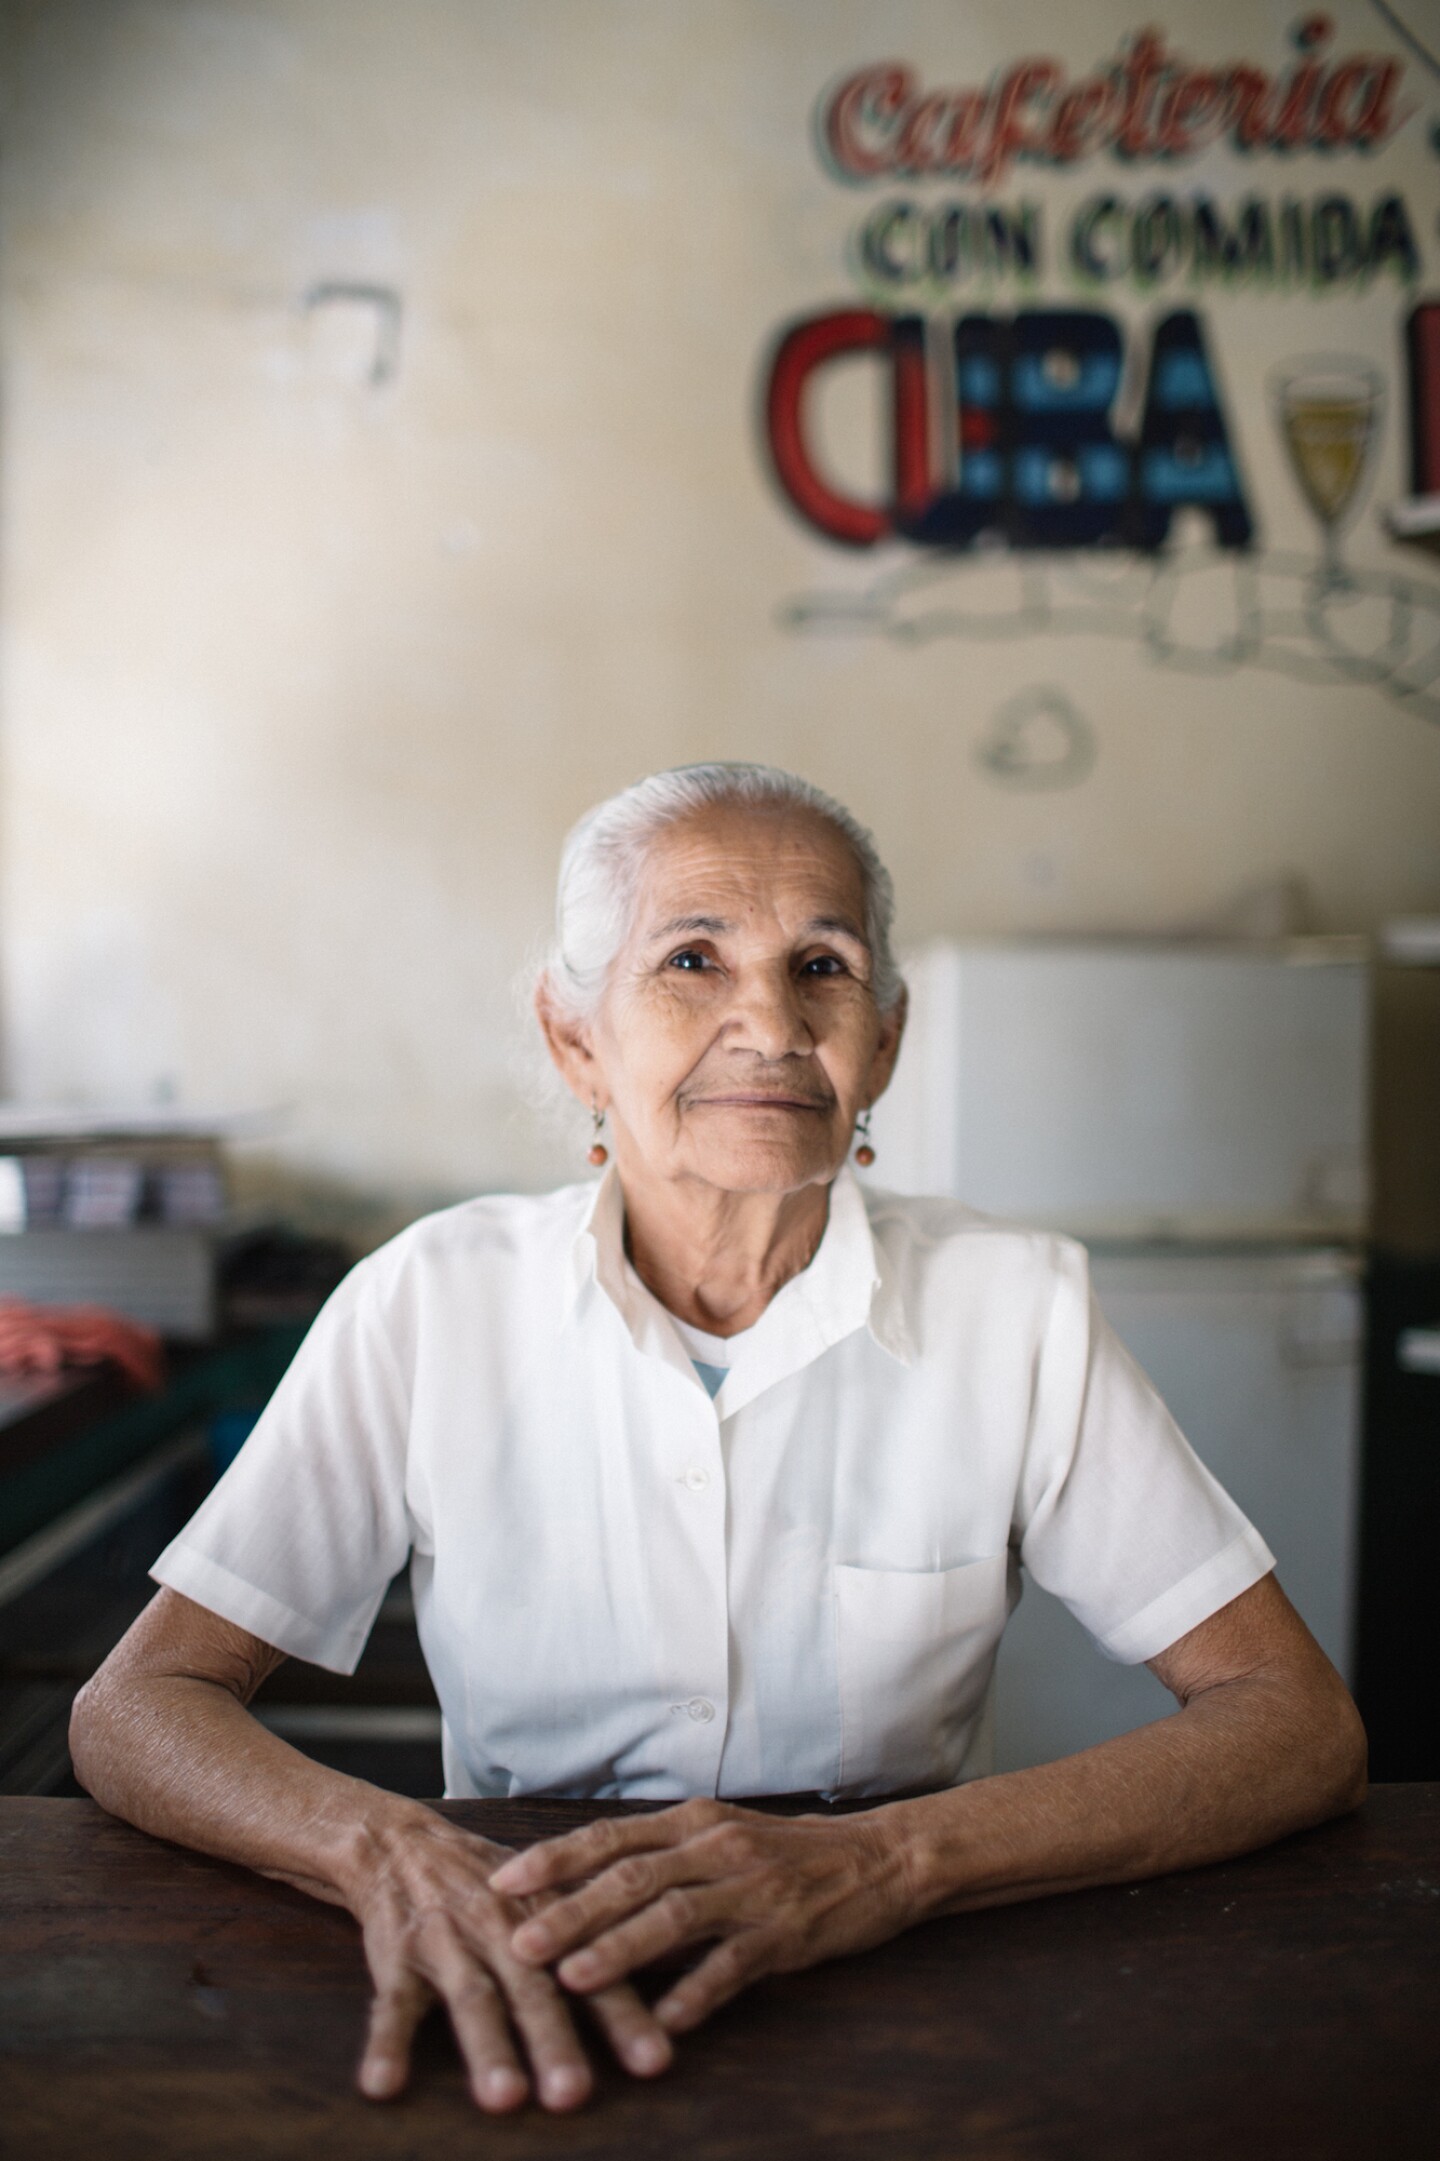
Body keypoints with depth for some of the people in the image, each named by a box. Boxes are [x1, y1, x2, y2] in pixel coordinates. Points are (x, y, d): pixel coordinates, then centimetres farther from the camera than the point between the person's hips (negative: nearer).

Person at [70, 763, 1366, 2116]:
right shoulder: (433, 1303, -6)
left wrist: (884, 1859, -25)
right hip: (522, 2028, 1)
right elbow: (134, 1710, -6)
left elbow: (1302, 1725, -9)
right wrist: (391, 1851, -28)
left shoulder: (1013, 1310, -7)